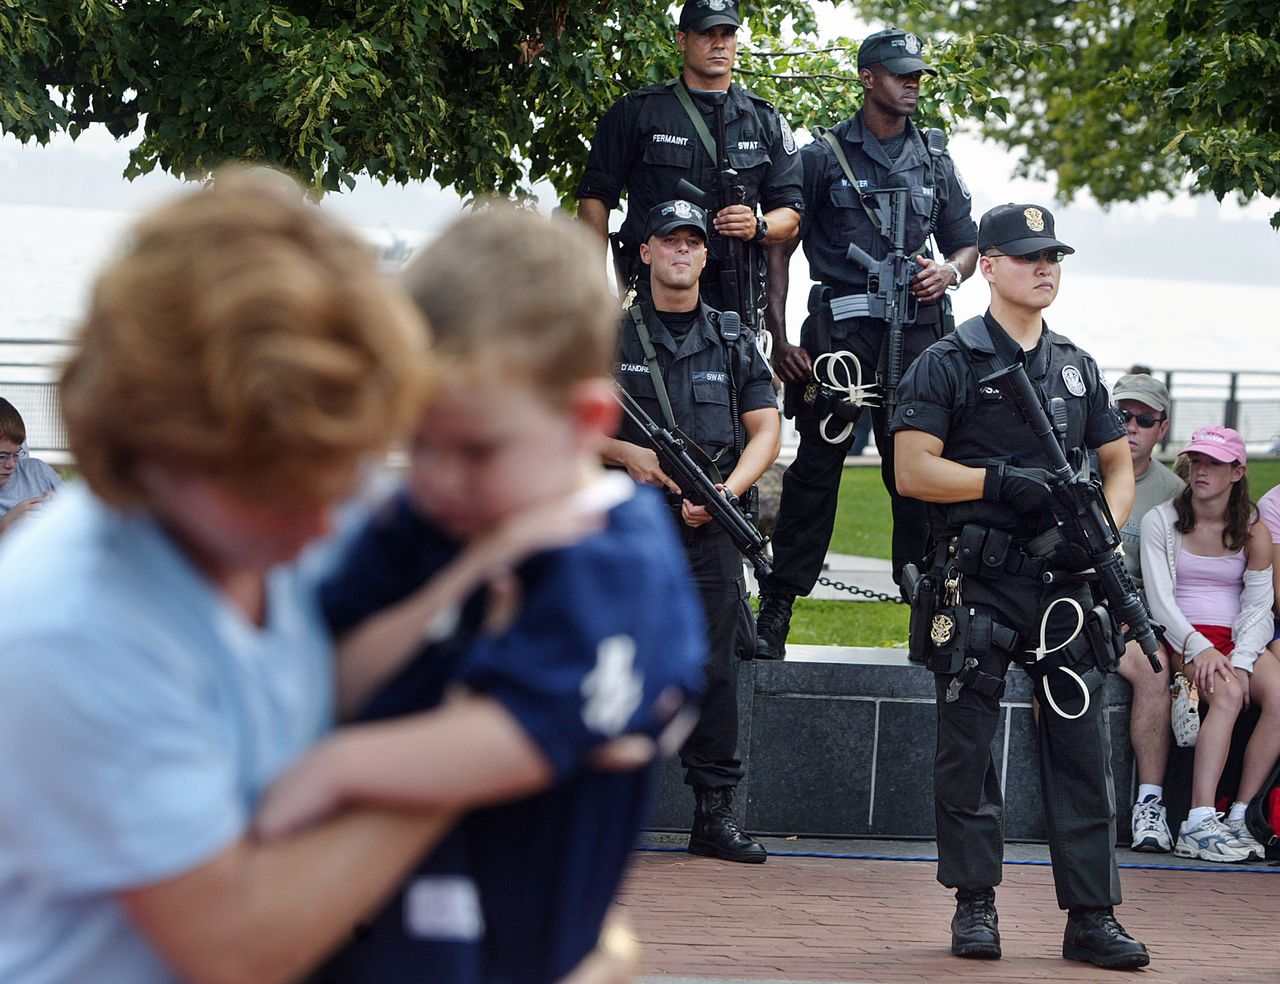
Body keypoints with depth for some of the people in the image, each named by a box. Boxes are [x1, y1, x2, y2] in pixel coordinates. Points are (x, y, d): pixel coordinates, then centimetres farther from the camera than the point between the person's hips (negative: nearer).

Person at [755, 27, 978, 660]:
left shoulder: (935, 165, 17)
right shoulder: (823, 157, 5)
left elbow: (966, 246, 23)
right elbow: (780, 247, 4)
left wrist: (949, 272, -2)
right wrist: (779, 336, -6)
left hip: (914, 330, 3)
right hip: (838, 331, -3)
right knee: (815, 466, -4)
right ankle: (775, 609, 0)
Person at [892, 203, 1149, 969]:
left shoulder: (1078, 367, 15)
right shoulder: (948, 365, -1)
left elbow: (1119, 464, 19)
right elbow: (914, 471, -8)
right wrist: (1006, 482, -17)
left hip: (1063, 582, 4)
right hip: (976, 583, -4)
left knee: (1083, 747, 1)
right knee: (969, 751, 2)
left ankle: (1093, 915, 3)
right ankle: (975, 907, 12)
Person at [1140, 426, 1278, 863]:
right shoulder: (1160, 521, 3)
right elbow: (1159, 598, -5)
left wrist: (1242, 658, -15)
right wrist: (1198, 647, -20)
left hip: (1240, 640, 3)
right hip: (1182, 637, -3)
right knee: (1228, 694, -35)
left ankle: (1240, 817, -26)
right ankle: (1199, 824, -41)